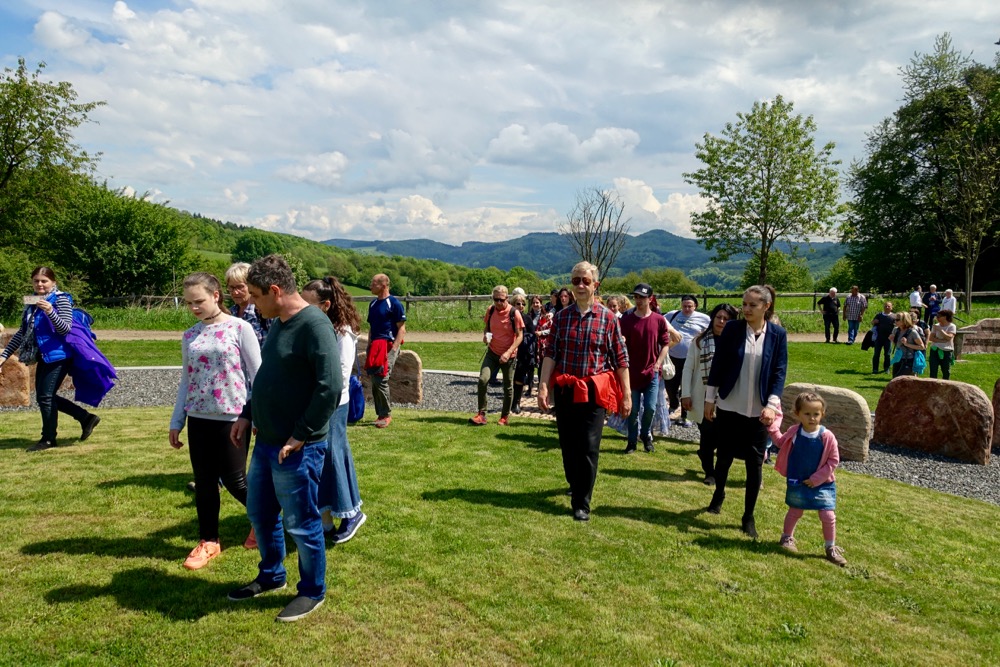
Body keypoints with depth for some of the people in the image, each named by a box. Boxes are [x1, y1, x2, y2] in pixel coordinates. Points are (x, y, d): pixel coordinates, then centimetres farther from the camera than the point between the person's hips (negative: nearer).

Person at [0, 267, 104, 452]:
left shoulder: (61, 299, -11)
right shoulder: (31, 302, 9)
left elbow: (65, 329, -19)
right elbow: (22, 332, 14)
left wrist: (50, 312, -34)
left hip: (58, 354, -8)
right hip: (44, 356, 8)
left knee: (45, 396, -6)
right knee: (44, 396, 11)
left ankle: (48, 439, 10)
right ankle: (86, 418, 21)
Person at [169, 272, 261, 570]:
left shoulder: (240, 328, -7)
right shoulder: (190, 336, 8)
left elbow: (257, 375, -6)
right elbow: (186, 380, 14)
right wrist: (176, 422, 13)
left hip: (232, 418, -5)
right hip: (198, 419, 5)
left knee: (234, 481, 1)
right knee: (204, 482, 10)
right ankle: (208, 541, 25)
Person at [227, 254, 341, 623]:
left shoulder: (314, 325, -21)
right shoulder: (276, 324, 9)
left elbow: (331, 386, -27)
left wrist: (301, 436, -22)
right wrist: (247, 414, 11)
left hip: (297, 449, -9)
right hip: (265, 442, 9)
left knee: (301, 523, 6)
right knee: (259, 513, 22)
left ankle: (312, 591, 27)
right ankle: (271, 576, 43)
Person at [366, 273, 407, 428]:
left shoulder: (394, 303, -7)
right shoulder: (373, 304, 15)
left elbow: (402, 329, -9)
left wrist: (394, 349, -16)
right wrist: (369, 347, 12)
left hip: (389, 346, -7)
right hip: (374, 346, 7)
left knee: (381, 380, -14)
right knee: (375, 381, 8)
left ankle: (386, 415, -2)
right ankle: (380, 414, 18)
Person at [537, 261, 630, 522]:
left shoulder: (608, 318, -3)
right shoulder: (562, 316, 5)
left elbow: (620, 359, -1)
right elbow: (551, 353, 2)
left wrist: (627, 394, -2)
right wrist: (543, 386, -7)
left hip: (594, 392, -3)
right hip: (564, 391, 3)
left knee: (588, 448, -4)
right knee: (568, 444, 14)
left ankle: (582, 504, 5)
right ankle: (575, 485, 38)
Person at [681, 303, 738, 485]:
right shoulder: (700, 340, 1)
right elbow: (688, 368, 1)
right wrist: (686, 394, -5)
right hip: (703, 398, 0)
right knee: (707, 436, 7)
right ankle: (709, 472, 22)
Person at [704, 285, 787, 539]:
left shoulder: (778, 335, -3)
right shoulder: (732, 329, -4)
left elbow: (779, 372, -3)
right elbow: (717, 364, 0)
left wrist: (772, 404, -14)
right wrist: (709, 399, 1)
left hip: (758, 410, 0)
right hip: (729, 406, 0)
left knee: (755, 463, 3)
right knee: (724, 456, 12)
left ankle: (748, 517, 17)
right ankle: (719, 494, 40)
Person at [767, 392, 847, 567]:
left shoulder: (827, 436, -19)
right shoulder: (794, 432, -11)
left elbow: (834, 460, -12)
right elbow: (780, 442, 10)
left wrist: (816, 478, -13)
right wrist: (771, 425, 1)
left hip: (822, 483, -1)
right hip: (797, 482, 2)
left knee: (828, 516, -1)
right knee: (794, 512, 15)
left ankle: (831, 548, 18)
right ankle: (787, 537, 36)